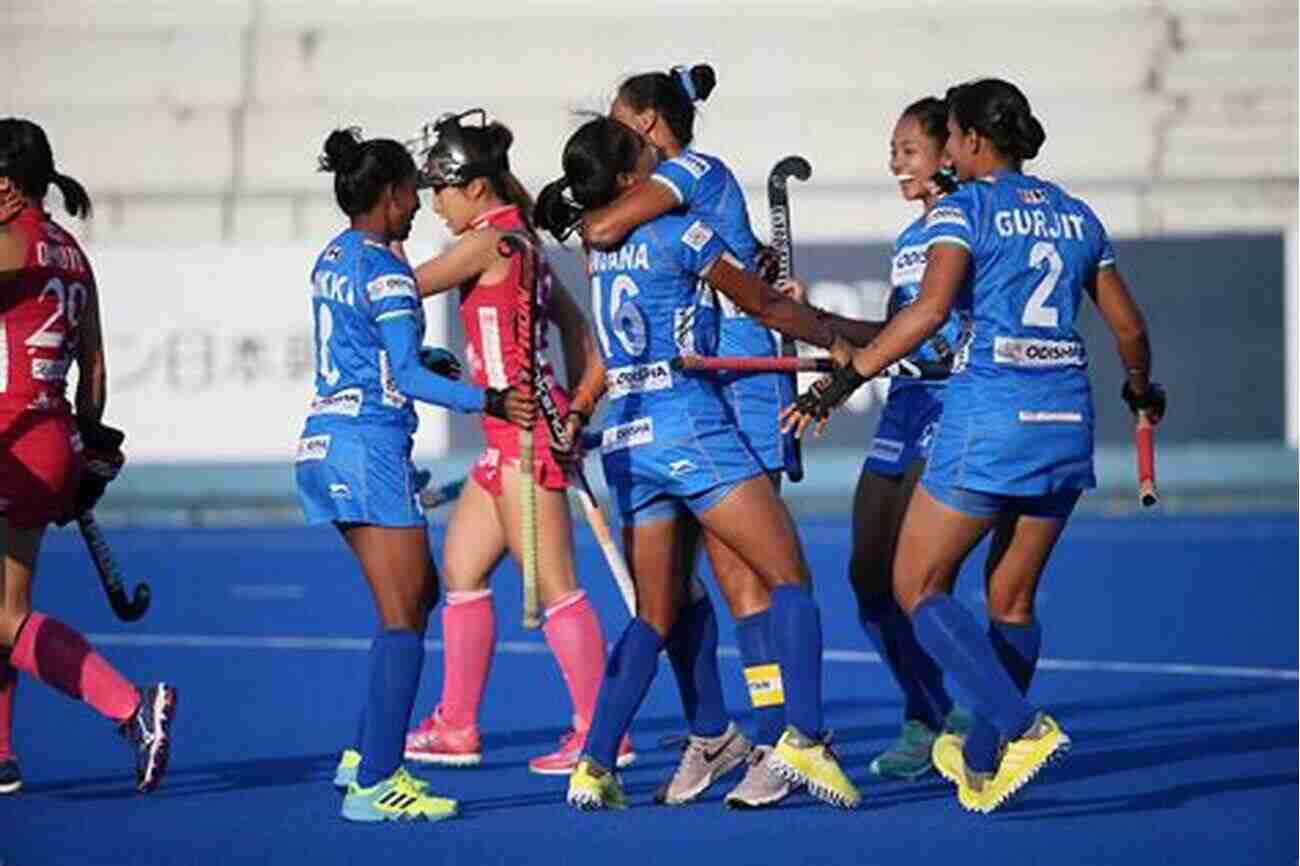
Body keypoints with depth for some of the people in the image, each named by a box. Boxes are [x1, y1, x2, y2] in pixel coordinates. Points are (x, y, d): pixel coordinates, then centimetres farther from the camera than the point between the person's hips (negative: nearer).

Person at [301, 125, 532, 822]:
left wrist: (431, 367, 29)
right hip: (369, 445, -10)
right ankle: (374, 785, -10)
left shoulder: (333, 258, 14)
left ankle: (366, 755, 18)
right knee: (402, 618, -7)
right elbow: (408, 377, -19)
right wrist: (488, 401, -24)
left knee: (420, 594, 18)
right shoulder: (386, 272, -13)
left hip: (326, 442, 10)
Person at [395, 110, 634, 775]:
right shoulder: (520, 243, 15)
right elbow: (575, 323, 18)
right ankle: (455, 729, 19)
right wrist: (579, 406, 16)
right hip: (511, 437, 10)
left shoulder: (489, 241, -12)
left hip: (525, 428, -10)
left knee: (552, 584, -7)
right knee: (460, 569, 14)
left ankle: (601, 732, -4)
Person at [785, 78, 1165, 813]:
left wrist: (846, 379, -17)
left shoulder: (963, 208, -3)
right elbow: (1129, 325, 18)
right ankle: (981, 766, 22)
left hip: (989, 415, -6)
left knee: (918, 588, 2)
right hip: (1066, 420, 7)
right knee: (1012, 600, 16)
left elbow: (929, 310, -18)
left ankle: (1023, 727, -14)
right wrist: (1141, 390, 38)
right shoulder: (1076, 215, 14)